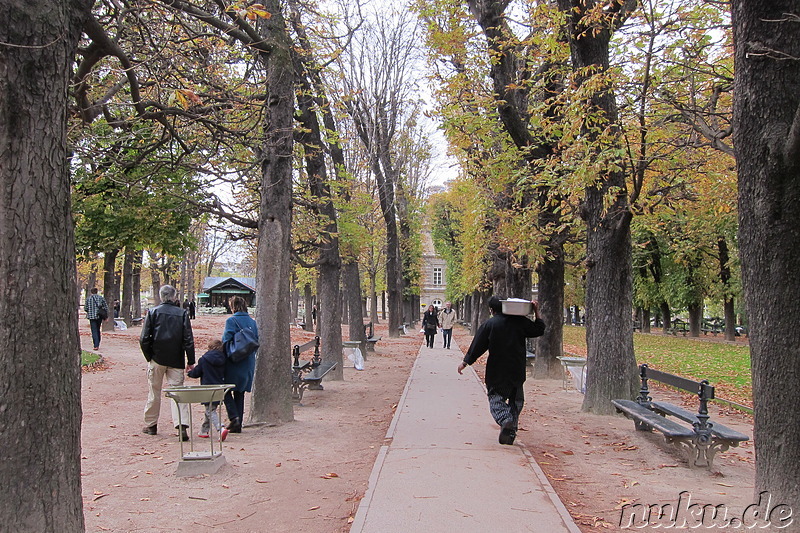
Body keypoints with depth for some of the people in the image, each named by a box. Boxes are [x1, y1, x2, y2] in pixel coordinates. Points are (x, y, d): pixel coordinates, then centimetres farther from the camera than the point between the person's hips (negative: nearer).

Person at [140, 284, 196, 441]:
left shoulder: (152, 312, -1)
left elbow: (144, 339, -4)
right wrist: (191, 361, 3)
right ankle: (181, 424, -15)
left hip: (157, 358, 0)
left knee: (154, 392, 13)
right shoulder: (182, 314, -1)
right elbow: (188, 339, -2)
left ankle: (150, 425, 23)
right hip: (176, 360, 0)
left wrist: (149, 357, 7)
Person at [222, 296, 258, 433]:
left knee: (226, 390, 7)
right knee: (240, 393, 12)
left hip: (234, 363, -6)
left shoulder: (231, 321, -10)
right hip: (249, 364, 6)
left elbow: (226, 340, -14)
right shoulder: (252, 322, 7)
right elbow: (256, 342, 10)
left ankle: (234, 417, -9)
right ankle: (238, 424, 14)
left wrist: (224, 356, -3)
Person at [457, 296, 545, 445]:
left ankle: (506, 420, -25)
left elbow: (477, 345, -4)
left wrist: (465, 361, 3)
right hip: (517, 370, 3)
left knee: (496, 399, 3)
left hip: (496, 371, -3)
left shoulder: (488, 324, -5)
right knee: (516, 401, 16)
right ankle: (510, 432, 11)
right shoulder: (520, 321, 1)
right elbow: (539, 331, 10)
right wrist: (537, 313, 14)